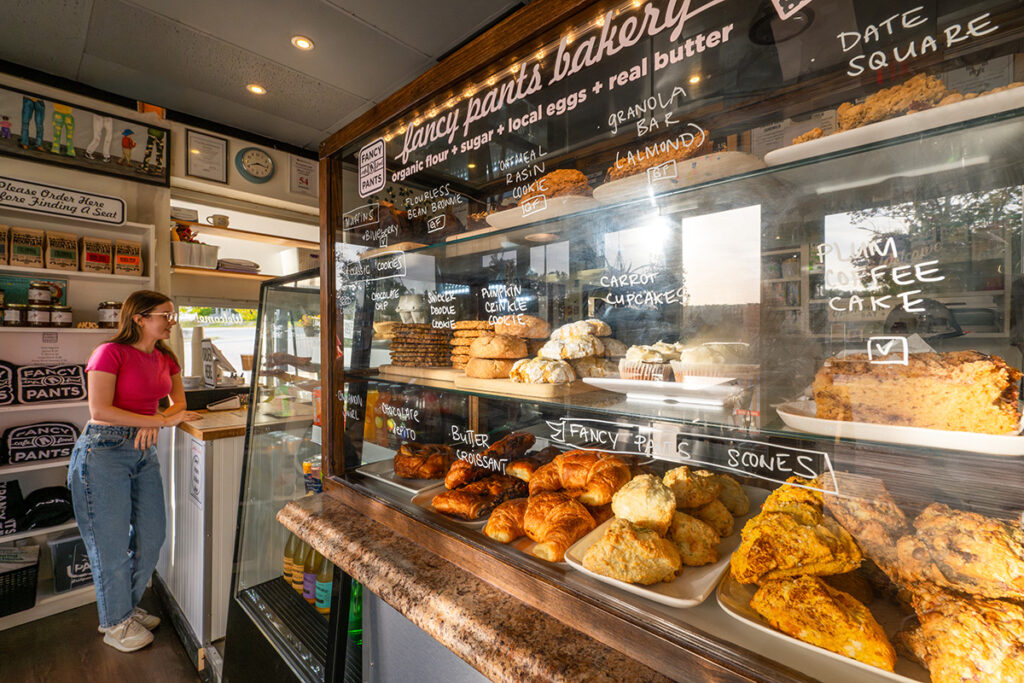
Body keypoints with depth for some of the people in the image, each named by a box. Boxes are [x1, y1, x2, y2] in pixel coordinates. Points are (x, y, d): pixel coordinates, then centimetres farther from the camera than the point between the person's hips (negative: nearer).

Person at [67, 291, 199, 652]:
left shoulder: (165, 358, 7)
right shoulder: (110, 352, -13)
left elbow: (179, 402, 10)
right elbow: (100, 410, -20)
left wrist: (155, 422, -10)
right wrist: (163, 420, -22)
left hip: (144, 451, 6)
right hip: (105, 451, -6)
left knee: (151, 536, 12)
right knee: (112, 543, 7)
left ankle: (128, 607, 36)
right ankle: (114, 623, 28)